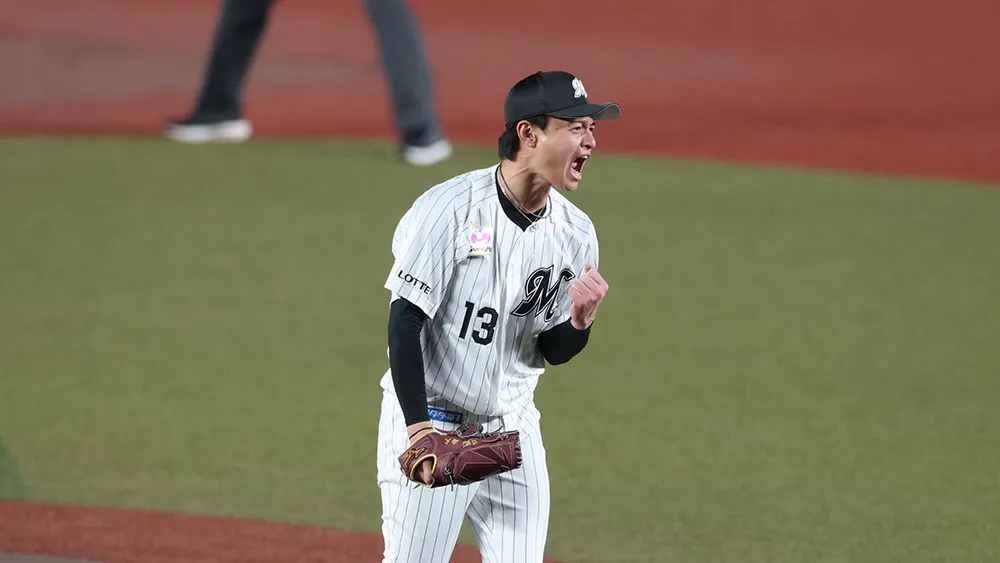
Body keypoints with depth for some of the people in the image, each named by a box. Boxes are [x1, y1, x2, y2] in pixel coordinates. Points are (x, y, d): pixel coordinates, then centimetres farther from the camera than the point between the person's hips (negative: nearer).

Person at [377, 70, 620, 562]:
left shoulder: (575, 232, 1)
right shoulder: (450, 209, -17)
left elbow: (552, 351, 7)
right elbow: (405, 322, -17)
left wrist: (580, 321, -16)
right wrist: (419, 429, -23)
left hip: (513, 429, 6)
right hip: (430, 420, -6)